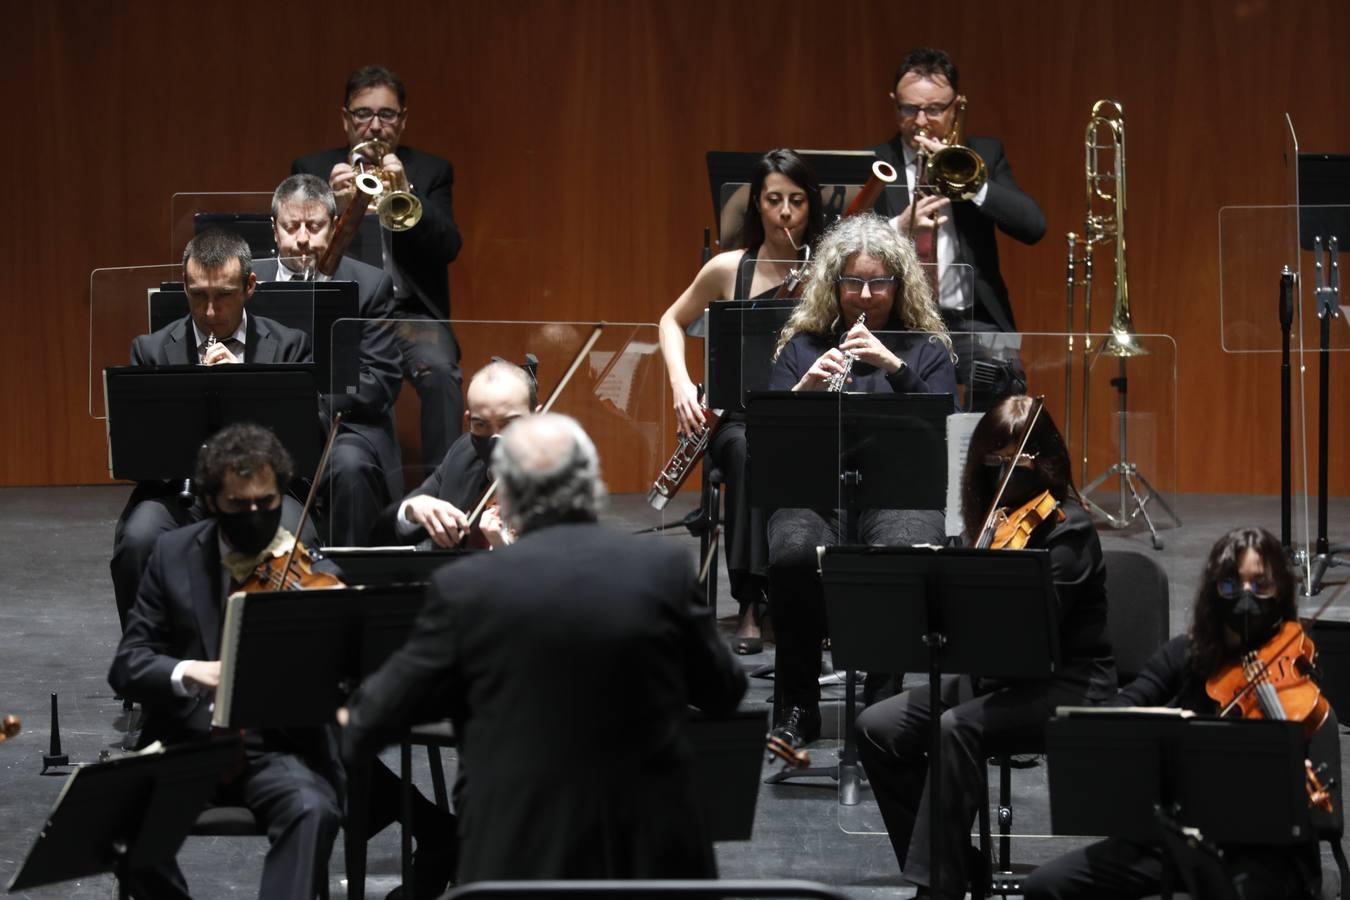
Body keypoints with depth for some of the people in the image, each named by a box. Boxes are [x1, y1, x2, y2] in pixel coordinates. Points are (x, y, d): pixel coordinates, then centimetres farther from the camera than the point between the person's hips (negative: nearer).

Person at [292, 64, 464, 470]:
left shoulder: (431, 172, 13)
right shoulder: (312, 170, 12)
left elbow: (448, 247, -1)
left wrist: (405, 192, -16)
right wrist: (333, 204, -19)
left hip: (411, 314, 1)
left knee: (438, 371, -32)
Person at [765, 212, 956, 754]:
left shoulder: (927, 349, 14)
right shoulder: (802, 346, 17)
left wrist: (896, 367, -13)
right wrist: (803, 389, -10)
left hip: (900, 494, -1)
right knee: (793, 556, -35)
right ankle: (796, 709, -20)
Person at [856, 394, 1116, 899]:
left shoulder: (1068, 530, -13)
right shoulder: (996, 516, 9)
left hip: (1067, 685, -8)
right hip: (998, 672, 8)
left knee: (958, 729, -34)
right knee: (877, 728, -9)